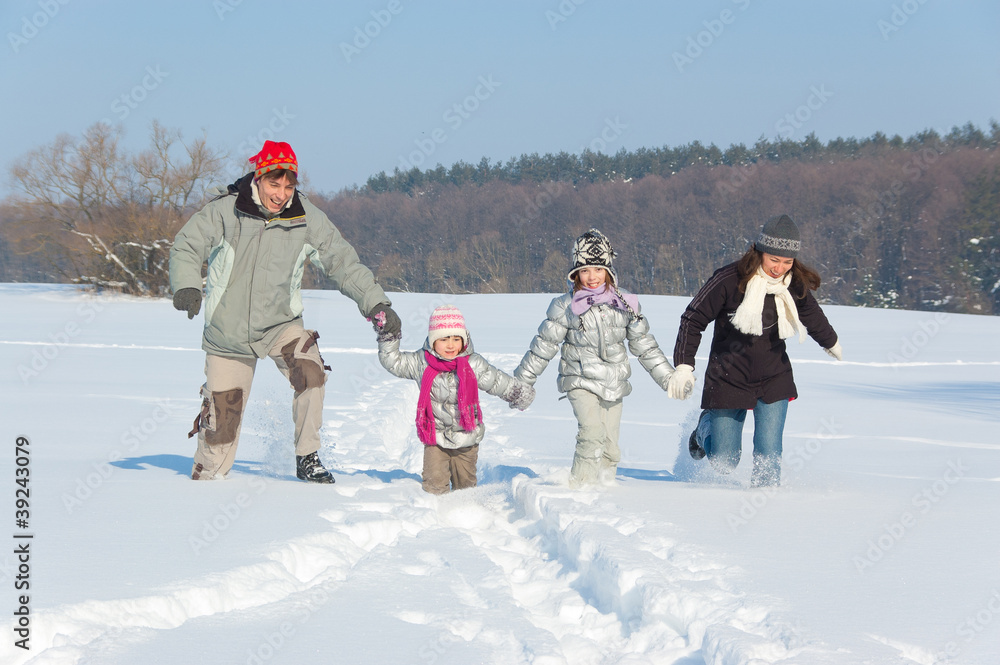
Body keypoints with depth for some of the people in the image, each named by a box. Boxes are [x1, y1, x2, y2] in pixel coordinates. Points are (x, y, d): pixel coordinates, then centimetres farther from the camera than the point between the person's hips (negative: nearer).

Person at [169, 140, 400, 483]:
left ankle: (307, 458, -10)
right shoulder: (224, 211, -14)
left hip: (281, 324, 1)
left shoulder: (306, 218, -8)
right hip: (228, 332, -1)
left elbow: (343, 261, -3)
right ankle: (204, 479, 27)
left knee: (311, 372, -27)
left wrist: (376, 302, -11)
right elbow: (186, 248, -10)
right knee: (221, 423, 0)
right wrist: (187, 287, -30)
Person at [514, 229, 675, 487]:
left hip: (614, 384, 3)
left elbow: (644, 346, 13)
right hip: (581, 381, -3)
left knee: (610, 446, 3)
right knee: (592, 431, -24)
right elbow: (544, 347, 1)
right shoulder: (566, 306, -5)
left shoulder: (625, 304, 3)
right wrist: (521, 383, 2)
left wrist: (669, 378, 13)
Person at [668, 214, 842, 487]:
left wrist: (830, 342, 37)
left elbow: (812, 315, 19)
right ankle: (707, 427, 37)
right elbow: (693, 319, -9)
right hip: (729, 379, -2)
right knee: (723, 463, 5)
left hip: (774, 380, 3)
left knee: (769, 454, -11)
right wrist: (683, 365, -15)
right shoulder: (729, 280, -18)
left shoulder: (795, 285, -4)